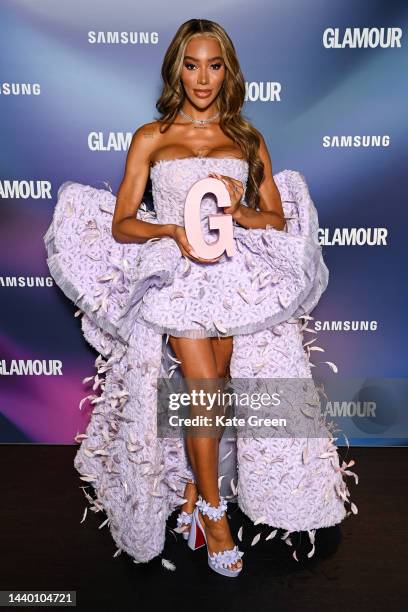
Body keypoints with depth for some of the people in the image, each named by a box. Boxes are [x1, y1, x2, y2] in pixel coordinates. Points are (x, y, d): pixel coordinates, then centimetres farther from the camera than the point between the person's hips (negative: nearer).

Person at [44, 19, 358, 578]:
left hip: (239, 272, 2)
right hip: (173, 273, -1)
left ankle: (190, 492, 8)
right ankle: (212, 507, 4)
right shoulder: (151, 138, 10)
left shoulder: (248, 140, 16)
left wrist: (240, 210, -7)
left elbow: (279, 220, 13)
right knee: (207, 388, -18)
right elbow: (121, 225, 4)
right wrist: (175, 230, -14)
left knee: (204, 386, -16)